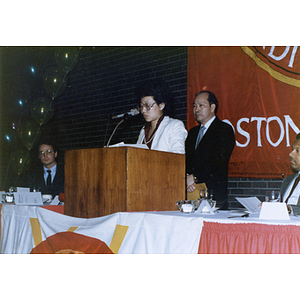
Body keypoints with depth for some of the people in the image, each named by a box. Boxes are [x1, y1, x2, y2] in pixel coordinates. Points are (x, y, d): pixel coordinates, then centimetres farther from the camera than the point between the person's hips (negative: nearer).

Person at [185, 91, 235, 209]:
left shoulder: (224, 129, 0)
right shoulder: (193, 132, 22)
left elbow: (219, 160, -14)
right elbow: (187, 158, 11)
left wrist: (194, 177, -20)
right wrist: (187, 178, -10)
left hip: (214, 192, -5)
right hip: (191, 192, 5)